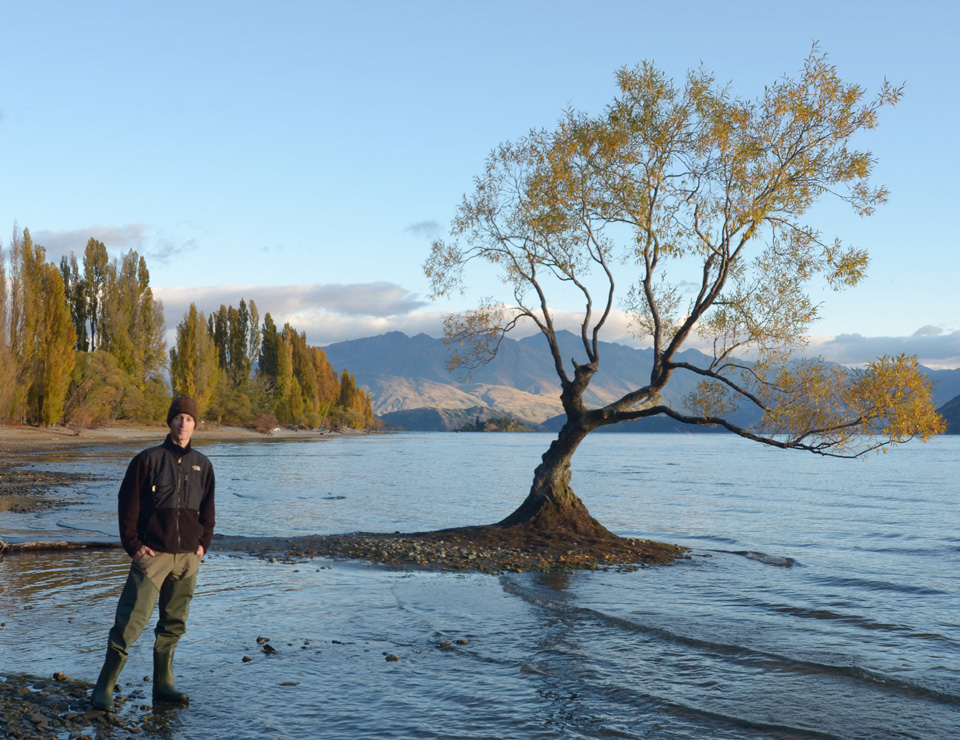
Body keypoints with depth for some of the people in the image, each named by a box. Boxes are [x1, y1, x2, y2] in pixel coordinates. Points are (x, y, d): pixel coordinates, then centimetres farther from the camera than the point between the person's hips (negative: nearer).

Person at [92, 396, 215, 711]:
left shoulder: (202, 465, 10)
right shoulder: (148, 459, -3)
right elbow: (128, 504, -2)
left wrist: (203, 543, 8)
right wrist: (133, 545, -6)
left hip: (188, 557, 4)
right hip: (153, 554, -4)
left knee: (173, 624, 11)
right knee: (131, 620, -8)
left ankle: (163, 685, 21)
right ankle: (104, 687, 2)